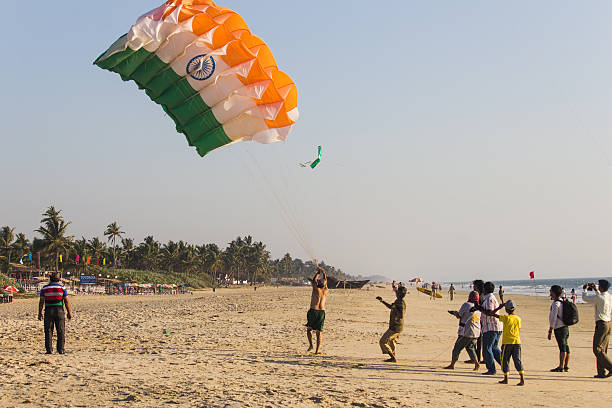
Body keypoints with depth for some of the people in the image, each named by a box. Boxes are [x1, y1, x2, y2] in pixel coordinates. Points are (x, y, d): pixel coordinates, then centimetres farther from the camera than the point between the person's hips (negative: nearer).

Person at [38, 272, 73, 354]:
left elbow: (41, 302, 3)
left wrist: (40, 313, 8)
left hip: (48, 311, 1)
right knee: (61, 331, 3)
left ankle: (49, 349, -1)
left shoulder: (44, 288, 5)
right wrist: (69, 312, 5)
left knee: (48, 331, 4)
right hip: (59, 310, -1)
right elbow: (66, 301, 0)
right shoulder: (62, 288, 2)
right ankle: (61, 349, 0)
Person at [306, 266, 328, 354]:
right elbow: (325, 281, 27)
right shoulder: (326, 291, 8)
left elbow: (314, 280, 17)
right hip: (322, 312, 3)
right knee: (318, 332, 6)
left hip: (313, 311, -3)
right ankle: (317, 350, -3)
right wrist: (323, 273, 32)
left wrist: (318, 273, 30)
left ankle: (310, 344, -4)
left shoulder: (316, 289, -2)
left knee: (309, 329, 14)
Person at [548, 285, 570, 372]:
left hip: (559, 328, -9)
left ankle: (561, 367, -5)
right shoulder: (563, 302, 12)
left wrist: (550, 331, -16)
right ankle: (566, 366, 14)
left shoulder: (555, 304, -16)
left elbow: (554, 319, -18)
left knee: (562, 347, -7)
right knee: (565, 347, 10)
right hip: (565, 327, 9)